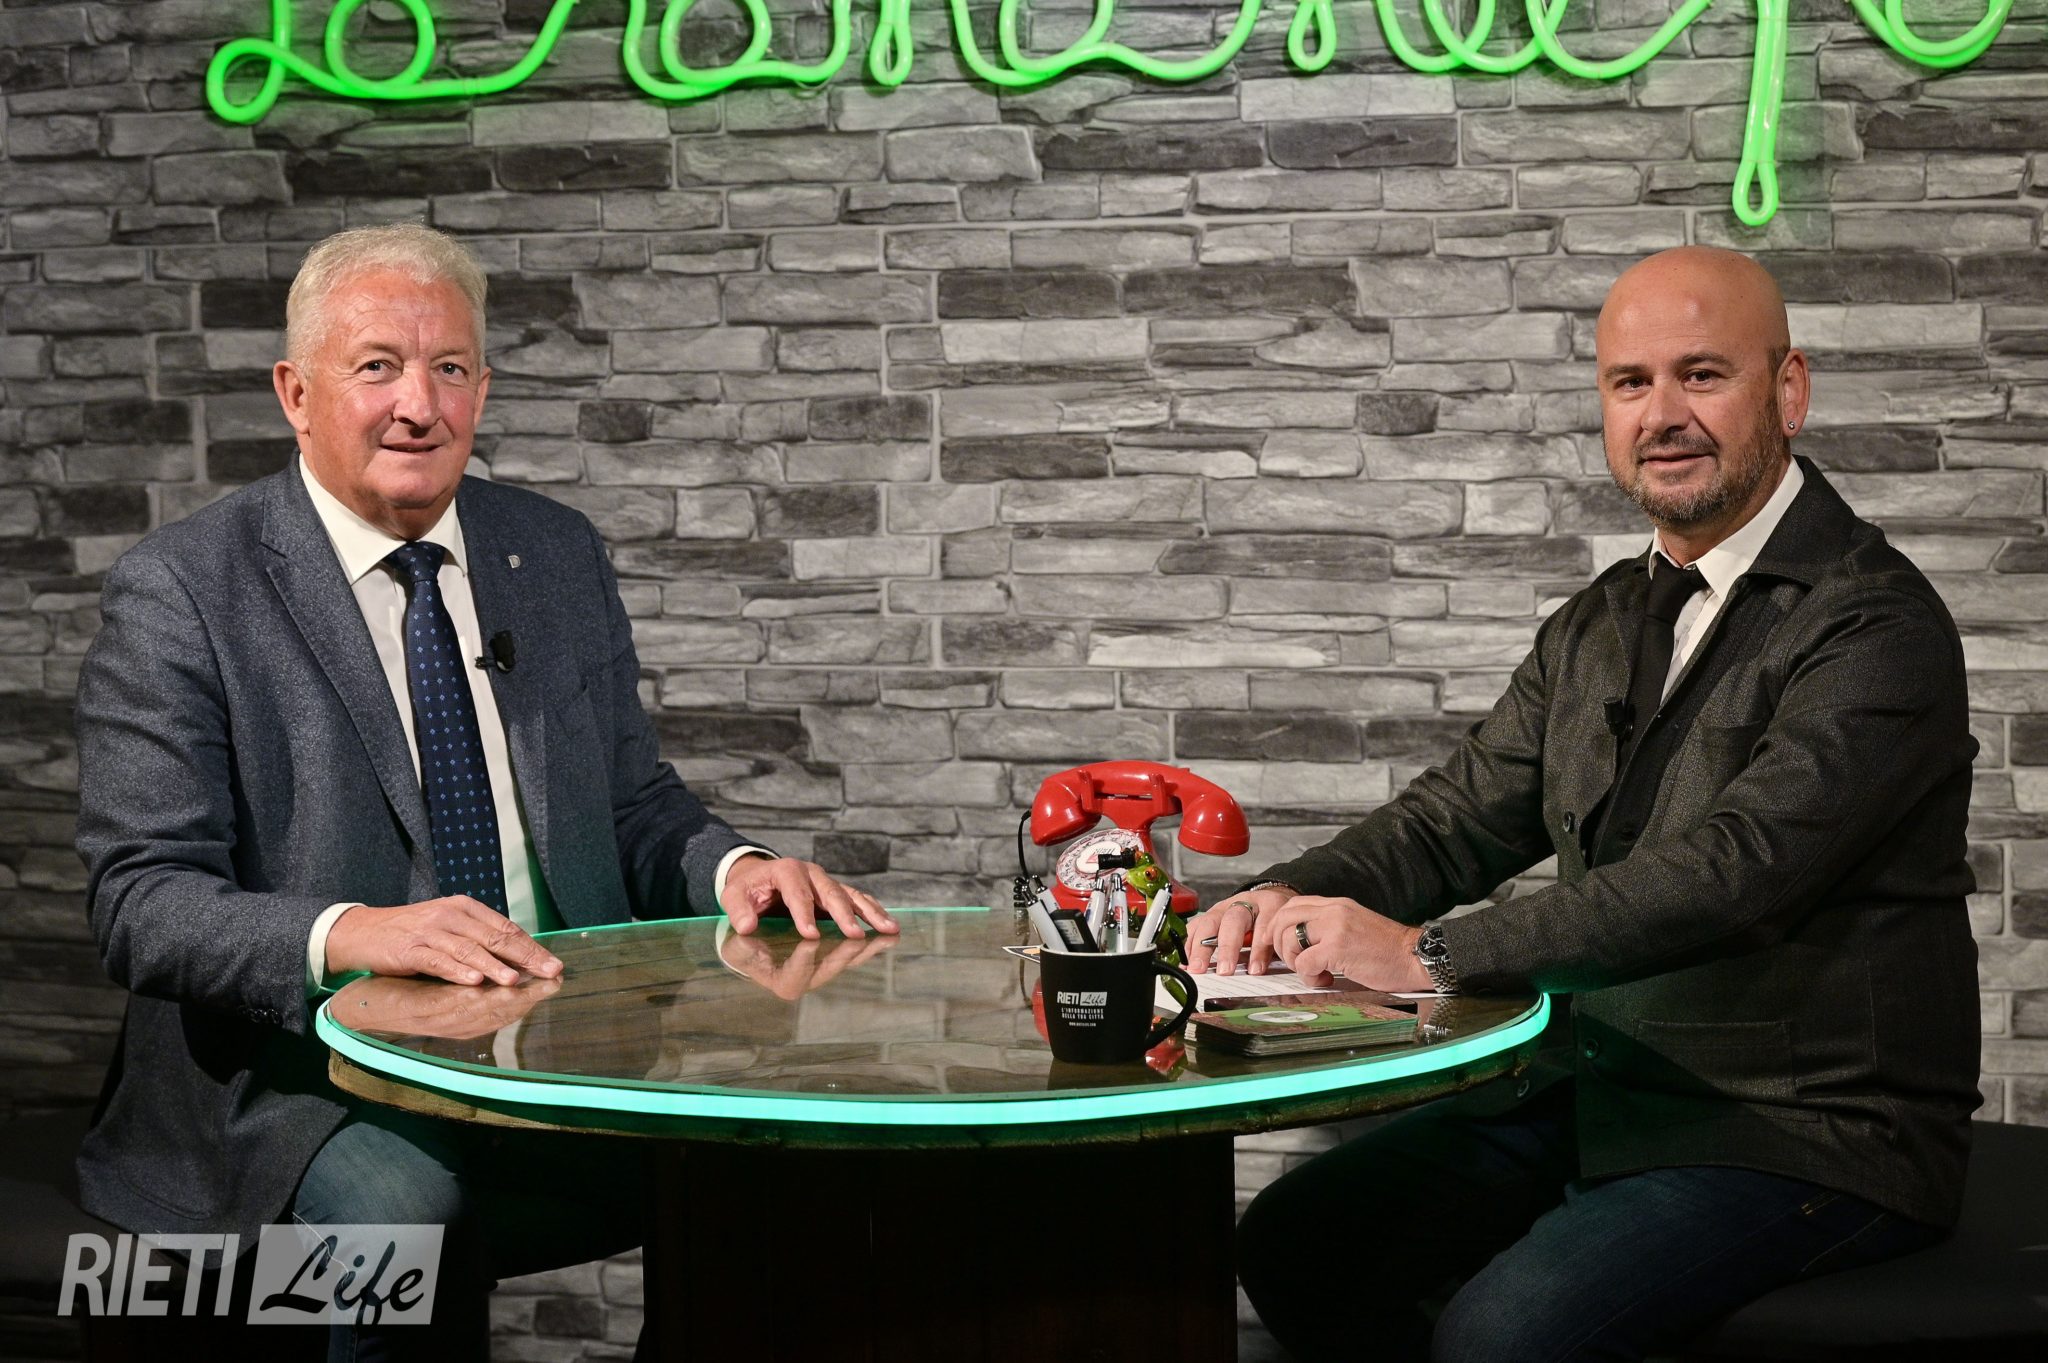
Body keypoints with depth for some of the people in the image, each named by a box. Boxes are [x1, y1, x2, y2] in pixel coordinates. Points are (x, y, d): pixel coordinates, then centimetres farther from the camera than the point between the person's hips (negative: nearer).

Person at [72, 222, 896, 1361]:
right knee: (403, 1205, -36)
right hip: (314, 1068, -4)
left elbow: (637, 804, 19)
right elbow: (143, 903, -9)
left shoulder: (561, 555, 14)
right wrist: (348, 934, -28)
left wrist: (734, 868, -5)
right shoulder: (181, 593, -3)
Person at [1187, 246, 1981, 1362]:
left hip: (1814, 1135, -8)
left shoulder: (1878, 627, -15)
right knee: (1292, 1244, 0)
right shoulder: (1600, 626, 12)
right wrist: (1293, 899, -9)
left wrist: (1430, 954, -30)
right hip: (1604, 1093, 8)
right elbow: (1459, 816, 13)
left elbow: (1731, 872, -27)